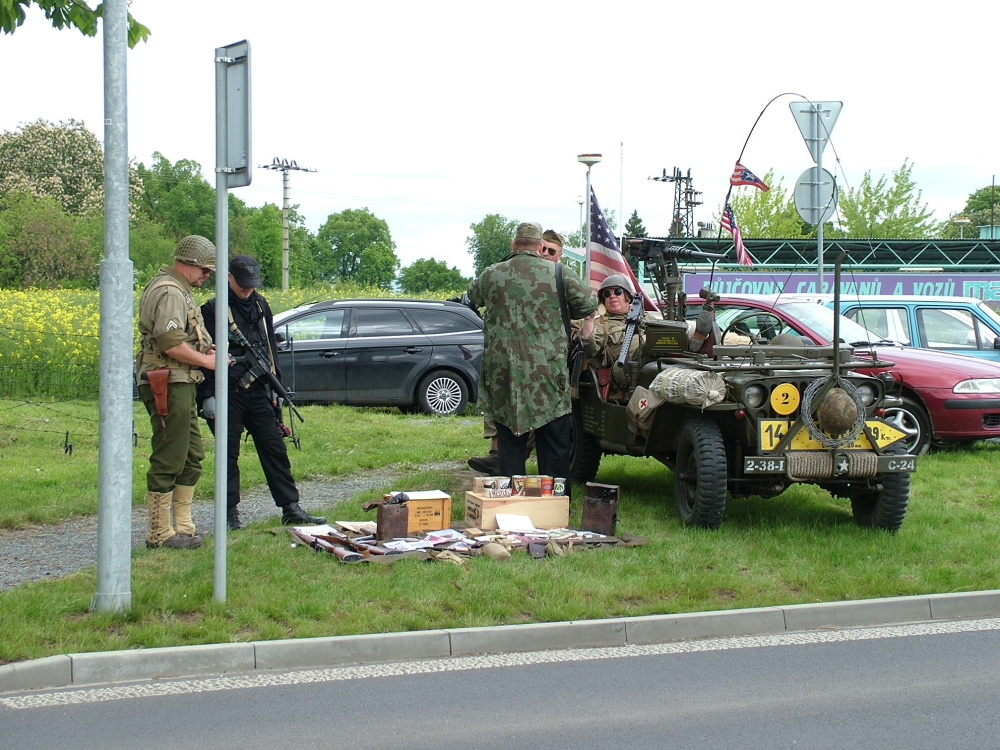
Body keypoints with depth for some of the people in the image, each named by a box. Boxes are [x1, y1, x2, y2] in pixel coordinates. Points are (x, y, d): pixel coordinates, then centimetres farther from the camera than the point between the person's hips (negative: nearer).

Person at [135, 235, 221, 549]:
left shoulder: (176, 289, 19)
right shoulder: (169, 292, -15)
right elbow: (170, 343, -25)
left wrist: (203, 350, 8)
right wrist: (206, 361, -14)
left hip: (180, 385, 11)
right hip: (169, 385, -11)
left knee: (192, 456, 16)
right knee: (168, 461, -6)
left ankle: (183, 526, 22)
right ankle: (160, 534, -1)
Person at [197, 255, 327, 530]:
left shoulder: (261, 306, 13)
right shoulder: (214, 309, -5)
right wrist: (207, 396, -13)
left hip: (258, 392, 5)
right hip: (228, 393, -5)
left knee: (276, 450, 4)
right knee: (229, 454, 1)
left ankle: (291, 508, 8)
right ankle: (230, 513, 9)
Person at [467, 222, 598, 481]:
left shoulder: (491, 275, 5)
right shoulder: (557, 274, -2)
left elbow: (473, 295, 24)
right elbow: (589, 302, -2)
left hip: (503, 372, 2)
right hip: (547, 372, -2)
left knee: (509, 442, 9)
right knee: (554, 445, 7)